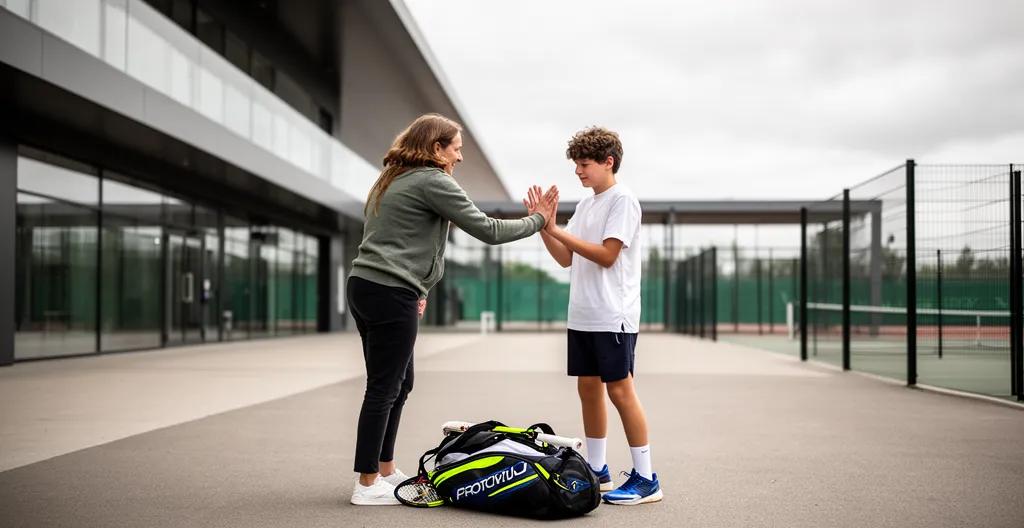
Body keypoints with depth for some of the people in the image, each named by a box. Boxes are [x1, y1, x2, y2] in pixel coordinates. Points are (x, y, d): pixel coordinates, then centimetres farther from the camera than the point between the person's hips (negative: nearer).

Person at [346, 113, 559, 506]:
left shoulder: (392, 179, 19)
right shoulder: (433, 181, -9)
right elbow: (487, 230, -10)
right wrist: (538, 220, 2)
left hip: (364, 285, 10)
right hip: (391, 295, -10)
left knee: (399, 384, 17)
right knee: (384, 389, -3)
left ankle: (385, 471, 25)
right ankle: (367, 486, 4)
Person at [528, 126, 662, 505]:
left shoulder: (623, 199, -8)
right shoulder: (586, 204, 17)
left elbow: (606, 255, -17)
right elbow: (566, 259, 15)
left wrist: (556, 230, -18)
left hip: (613, 316, -8)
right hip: (582, 315, 8)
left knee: (619, 389, -7)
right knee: (588, 387, 11)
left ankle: (645, 479, 0)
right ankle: (597, 471, 21)